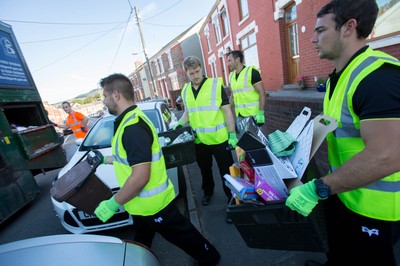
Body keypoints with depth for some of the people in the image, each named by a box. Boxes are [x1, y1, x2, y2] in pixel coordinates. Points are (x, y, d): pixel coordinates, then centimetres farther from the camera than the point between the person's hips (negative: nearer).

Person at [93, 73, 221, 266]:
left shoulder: (133, 127, -30)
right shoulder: (130, 119, 5)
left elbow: (140, 176, -33)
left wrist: (112, 204, -20)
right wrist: (105, 159, 28)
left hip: (151, 202, -9)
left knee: (181, 235, 15)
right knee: (142, 241, 31)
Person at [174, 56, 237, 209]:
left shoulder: (215, 85, -9)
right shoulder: (185, 90, 5)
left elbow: (227, 110, -9)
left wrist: (232, 135, -13)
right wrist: (180, 123, -2)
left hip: (219, 138, -4)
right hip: (199, 140, 5)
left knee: (226, 170, 8)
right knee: (204, 169, 23)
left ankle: (231, 196, 30)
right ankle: (208, 191, 48)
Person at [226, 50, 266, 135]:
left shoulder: (251, 72, -8)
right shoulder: (231, 75, 11)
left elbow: (262, 93, -11)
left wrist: (261, 113, -18)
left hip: (253, 115, -6)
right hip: (239, 115, 6)